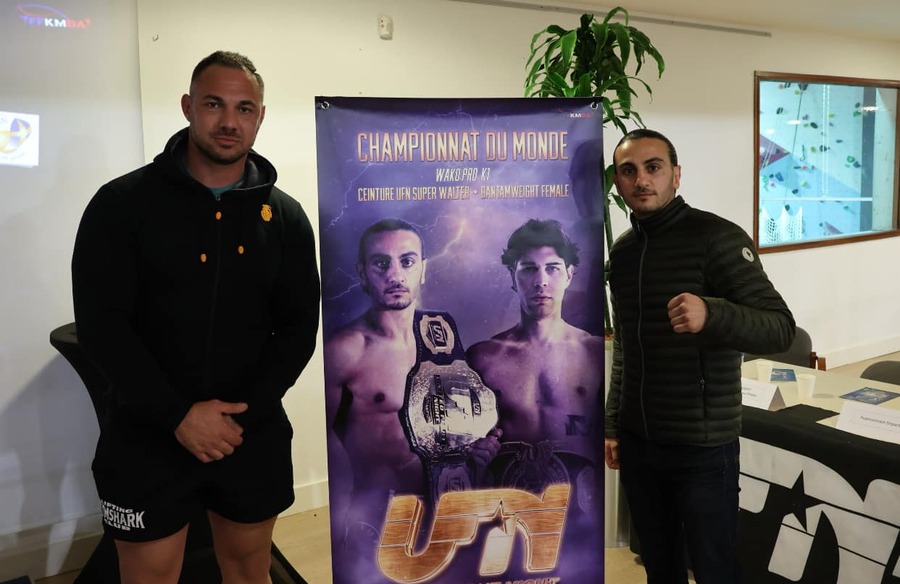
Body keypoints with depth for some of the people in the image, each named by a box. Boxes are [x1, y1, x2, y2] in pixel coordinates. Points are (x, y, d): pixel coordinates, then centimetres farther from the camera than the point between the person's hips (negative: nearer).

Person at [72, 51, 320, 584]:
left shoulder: (285, 216, 2)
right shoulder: (124, 202, -5)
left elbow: (299, 326, 0)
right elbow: (100, 322, -10)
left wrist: (244, 411, -12)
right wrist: (178, 415, -17)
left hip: (254, 434, 3)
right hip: (148, 438, -2)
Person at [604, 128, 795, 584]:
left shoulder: (715, 237, -12)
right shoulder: (622, 250, 7)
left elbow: (780, 328, -17)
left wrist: (711, 315, -37)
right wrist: (613, 426, 14)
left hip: (702, 446, -5)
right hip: (637, 443, 6)